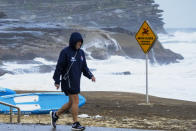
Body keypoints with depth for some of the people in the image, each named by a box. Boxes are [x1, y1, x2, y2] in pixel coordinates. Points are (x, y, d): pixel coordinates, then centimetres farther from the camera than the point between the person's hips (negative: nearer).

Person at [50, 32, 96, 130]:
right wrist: (57, 81, -11)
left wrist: (91, 76, -3)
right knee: (75, 101, -9)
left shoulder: (81, 53, 10)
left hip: (76, 81, 8)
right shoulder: (65, 52, -11)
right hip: (68, 81, -8)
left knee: (71, 103, 11)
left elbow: (84, 67, 13)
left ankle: (55, 115, 28)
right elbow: (59, 67, -10)